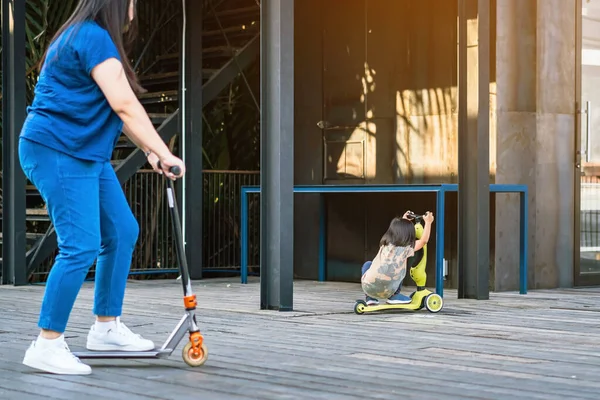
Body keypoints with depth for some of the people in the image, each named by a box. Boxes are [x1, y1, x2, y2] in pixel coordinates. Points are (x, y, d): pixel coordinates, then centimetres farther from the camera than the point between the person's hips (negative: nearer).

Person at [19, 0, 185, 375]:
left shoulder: (85, 37, 19)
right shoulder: (94, 38, -15)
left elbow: (117, 111, 17)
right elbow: (125, 105, -21)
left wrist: (151, 153, 9)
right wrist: (164, 153, -19)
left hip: (87, 154, 11)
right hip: (57, 151, -11)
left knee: (122, 232, 12)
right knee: (81, 246, -14)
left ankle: (106, 327, 20)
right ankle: (47, 345, -8)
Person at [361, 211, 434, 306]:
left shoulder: (384, 244, 13)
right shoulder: (406, 249, -1)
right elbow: (424, 240, 13)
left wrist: (402, 220, 47)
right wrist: (428, 222, 18)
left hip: (367, 287, 3)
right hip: (385, 292, -3)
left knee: (367, 264, 35)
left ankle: (370, 298, 27)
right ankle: (395, 296, 18)